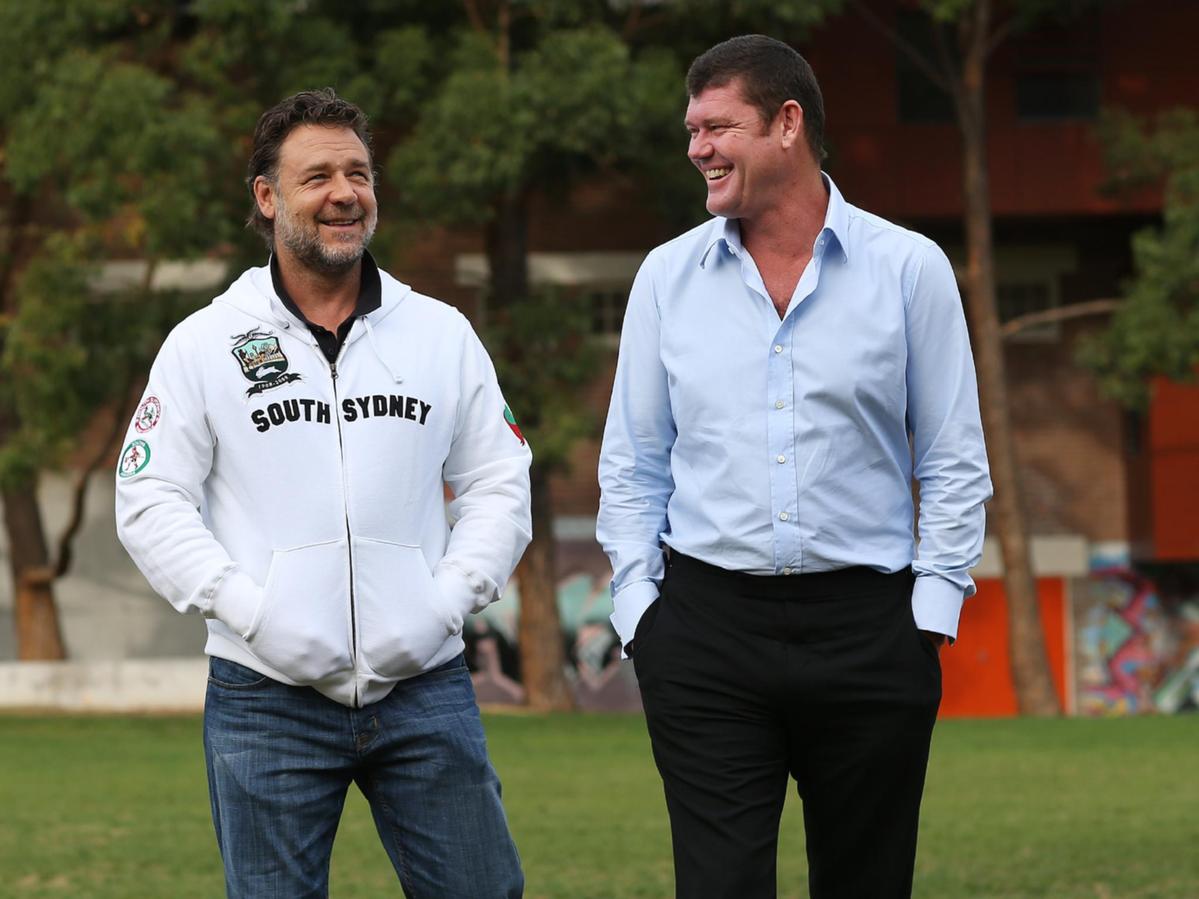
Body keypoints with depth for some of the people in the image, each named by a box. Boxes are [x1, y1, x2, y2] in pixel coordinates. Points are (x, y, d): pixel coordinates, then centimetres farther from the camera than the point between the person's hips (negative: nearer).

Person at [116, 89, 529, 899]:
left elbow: (498, 486, 12)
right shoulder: (204, 345, 3)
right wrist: (248, 609, -11)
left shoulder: (442, 335, 10)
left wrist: (448, 602, -3)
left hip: (424, 688, 2)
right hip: (267, 699, -2)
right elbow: (150, 502, 0)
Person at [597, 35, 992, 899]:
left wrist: (934, 609, -3)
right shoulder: (668, 275, 7)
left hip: (865, 629, -1)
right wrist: (637, 604, 2)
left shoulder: (910, 269, 1)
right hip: (705, 627, 1)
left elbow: (954, 462, 4)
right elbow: (632, 463, 12)